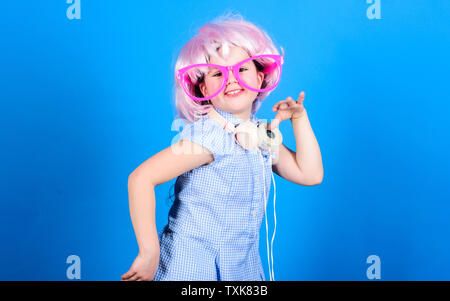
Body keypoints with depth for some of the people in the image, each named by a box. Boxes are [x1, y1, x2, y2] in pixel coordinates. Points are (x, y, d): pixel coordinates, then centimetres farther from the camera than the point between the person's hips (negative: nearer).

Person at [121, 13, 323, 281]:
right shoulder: (209, 136, -23)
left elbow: (311, 174, 5)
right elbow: (141, 178, -28)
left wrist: (299, 118, 2)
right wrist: (149, 253, -26)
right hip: (191, 268, -7)